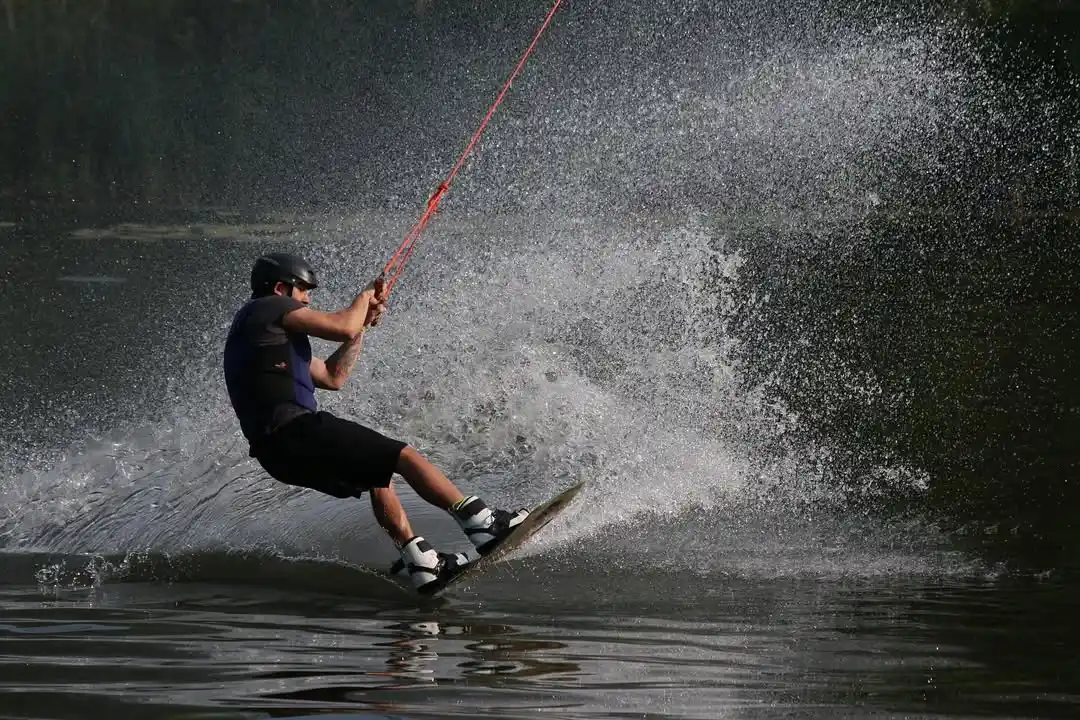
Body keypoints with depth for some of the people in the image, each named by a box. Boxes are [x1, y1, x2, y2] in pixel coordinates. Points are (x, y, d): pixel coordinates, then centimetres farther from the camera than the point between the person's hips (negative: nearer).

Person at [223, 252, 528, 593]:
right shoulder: (270, 307, -1)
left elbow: (332, 377, 29)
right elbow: (342, 328, -9)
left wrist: (363, 322, 25)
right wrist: (366, 296, 11)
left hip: (279, 451, 10)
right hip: (294, 432, -10)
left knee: (378, 473, 24)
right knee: (403, 456, -9)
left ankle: (421, 564, 15)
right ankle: (484, 525, -12)